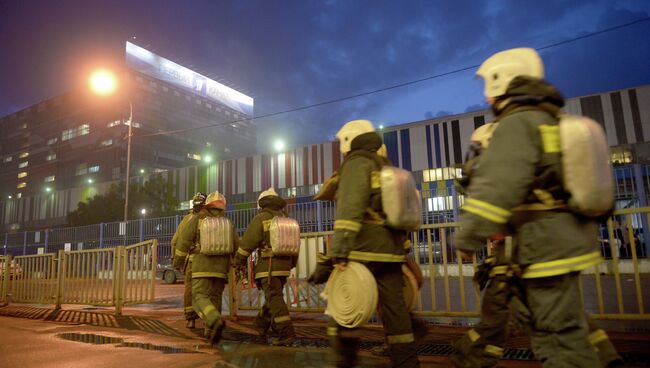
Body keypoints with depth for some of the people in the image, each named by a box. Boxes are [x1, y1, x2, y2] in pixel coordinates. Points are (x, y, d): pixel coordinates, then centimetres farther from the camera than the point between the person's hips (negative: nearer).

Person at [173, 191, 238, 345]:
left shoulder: (197, 219, -2)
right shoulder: (227, 222, 4)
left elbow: (184, 240, -3)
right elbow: (237, 246, 3)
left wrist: (178, 260, 10)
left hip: (202, 266, -3)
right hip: (221, 267, 3)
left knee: (200, 298, -4)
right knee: (215, 298, 15)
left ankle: (216, 321, -29)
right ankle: (210, 331, 14)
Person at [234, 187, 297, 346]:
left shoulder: (261, 218, -5)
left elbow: (247, 242, -7)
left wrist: (239, 262, 2)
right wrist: (290, 265, 25)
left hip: (269, 265, -7)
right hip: (284, 266, 7)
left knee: (274, 299, -8)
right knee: (274, 296, 18)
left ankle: (286, 334, -13)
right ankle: (261, 326, 33)